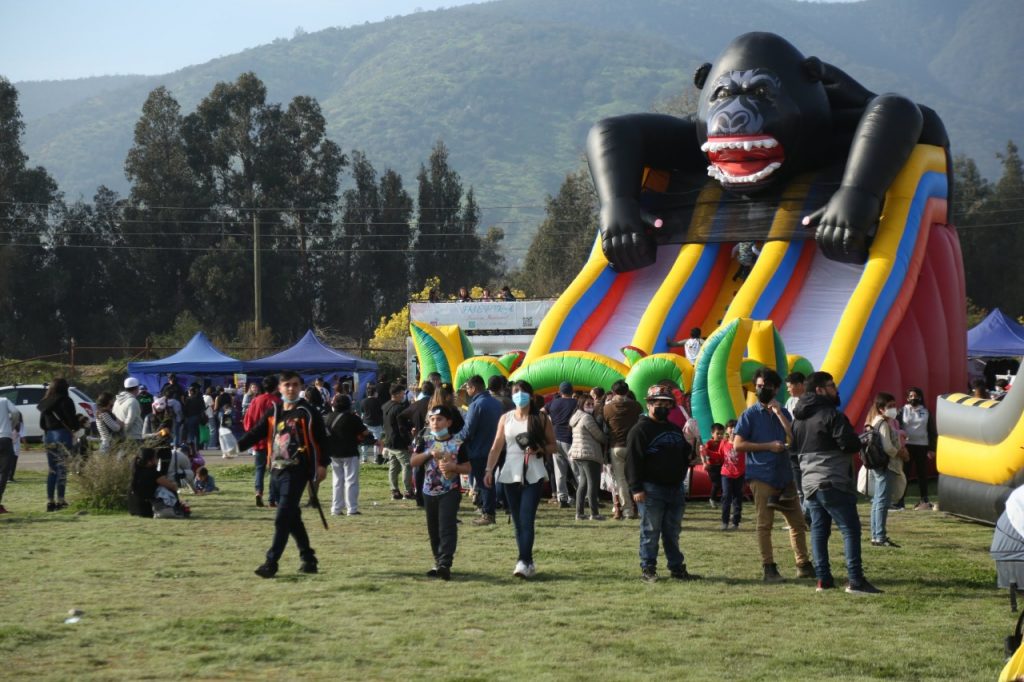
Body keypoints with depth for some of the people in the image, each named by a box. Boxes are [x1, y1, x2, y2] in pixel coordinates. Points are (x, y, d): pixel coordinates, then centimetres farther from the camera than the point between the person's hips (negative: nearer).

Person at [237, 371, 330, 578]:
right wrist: (237, 446, -10)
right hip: (278, 470, 6)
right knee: (292, 517, 13)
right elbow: (256, 433, 6)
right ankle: (308, 558, 24)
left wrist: (323, 464, -11)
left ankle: (271, 562, -13)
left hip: (298, 470, -6)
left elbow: (321, 439, -3)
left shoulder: (308, 413, -2)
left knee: (283, 517, -12)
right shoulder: (273, 412, 12)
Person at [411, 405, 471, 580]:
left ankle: (445, 564, -22)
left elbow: (467, 468, 1)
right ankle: (438, 562, 22)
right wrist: (429, 453, -17)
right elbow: (413, 461, -3)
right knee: (433, 529, 11)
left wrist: (453, 466, -17)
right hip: (429, 491, 4)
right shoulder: (425, 441, 5)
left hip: (450, 492, -4)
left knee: (447, 527, -15)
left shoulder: (457, 443, -2)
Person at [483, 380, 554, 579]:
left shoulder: (540, 419, 2)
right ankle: (527, 562, 12)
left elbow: (553, 445, 5)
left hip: (533, 475, -3)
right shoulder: (506, 418, 9)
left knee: (527, 519, -13)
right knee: (518, 521, 5)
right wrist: (489, 469, -4)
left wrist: (539, 449, -15)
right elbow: (496, 447, 7)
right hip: (510, 474, 3)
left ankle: (524, 562, -18)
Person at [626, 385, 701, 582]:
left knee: (673, 533, 12)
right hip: (651, 490, -7)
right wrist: (636, 488, -18)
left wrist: (691, 453, 6)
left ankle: (677, 568, 18)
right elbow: (633, 460, -13)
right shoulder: (641, 429, -7)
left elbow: (685, 454, 29)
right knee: (650, 532, -2)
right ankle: (647, 570, 4)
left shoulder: (675, 430, 18)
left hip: (675, 489, 7)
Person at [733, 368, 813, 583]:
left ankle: (804, 565, 15)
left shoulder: (783, 413, 11)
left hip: (785, 476, 5)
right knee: (764, 524, -6)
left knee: (798, 522, 6)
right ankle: (769, 569, -3)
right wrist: (768, 446, -11)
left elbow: (795, 439, -3)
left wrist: (778, 412, -8)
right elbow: (737, 444, -8)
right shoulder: (750, 414, -1)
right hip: (761, 476, -5)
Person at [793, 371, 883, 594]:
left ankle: (823, 579, 8)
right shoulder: (831, 414, -13)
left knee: (818, 529, 10)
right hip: (834, 483, -8)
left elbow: (794, 446, 21)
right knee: (850, 529, -7)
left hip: (810, 482, 8)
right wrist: (855, 443, 3)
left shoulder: (799, 418, 13)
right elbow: (851, 444, -19)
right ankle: (855, 581, -12)